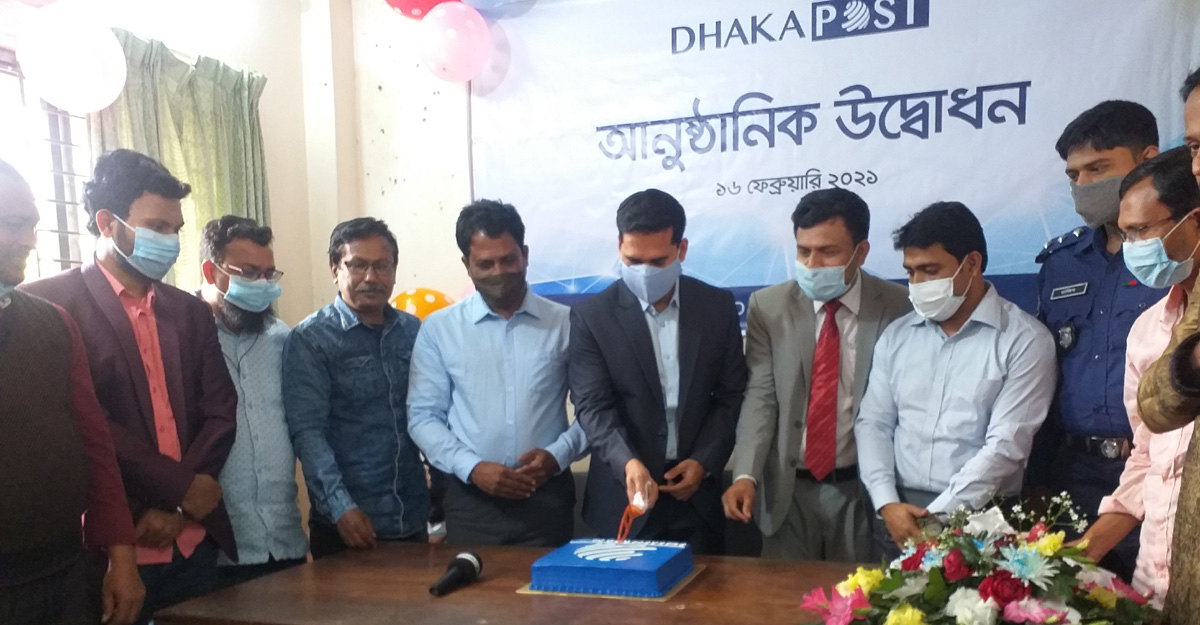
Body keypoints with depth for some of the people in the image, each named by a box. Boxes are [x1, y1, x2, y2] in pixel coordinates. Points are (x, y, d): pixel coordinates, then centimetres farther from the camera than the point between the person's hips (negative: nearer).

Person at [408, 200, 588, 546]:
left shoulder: (566, 324, 2)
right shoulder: (438, 329, 3)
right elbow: (423, 416, 1)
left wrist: (557, 456, -12)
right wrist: (472, 467, -11)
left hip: (547, 498, 0)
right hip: (471, 500, 0)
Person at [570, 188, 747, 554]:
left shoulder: (717, 307, 1)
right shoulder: (591, 316, -6)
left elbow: (732, 396, 4)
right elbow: (593, 405, -12)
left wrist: (705, 462, -8)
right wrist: (628, 462, -28)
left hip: (696, 495, 2)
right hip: (623, 500, -2)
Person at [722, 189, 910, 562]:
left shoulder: (897, 308, -6)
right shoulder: (768, 307, -3)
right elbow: (760, 396, -6)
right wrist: (746, 475, -18)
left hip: (864, 489, -1)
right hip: (788, 489, 1)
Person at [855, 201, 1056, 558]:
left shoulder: (1025, 341, -5)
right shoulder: (896, 336, 9)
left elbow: (1006, 445, -11)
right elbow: (873, 424, 7)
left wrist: (938, 517, -14)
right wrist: (887, 503, -7)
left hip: (980, 519, -3)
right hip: (897, 514, 3)